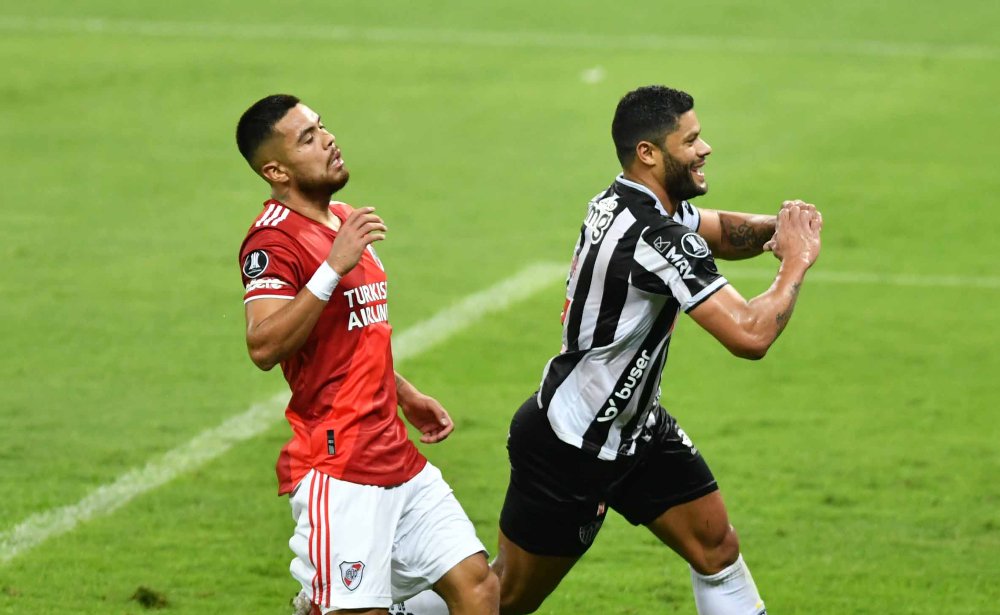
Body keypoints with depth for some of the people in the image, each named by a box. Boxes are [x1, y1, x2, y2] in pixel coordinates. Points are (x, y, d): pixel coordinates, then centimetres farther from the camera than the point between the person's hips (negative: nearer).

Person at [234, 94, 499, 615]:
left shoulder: (345, 221, 16)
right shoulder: (274, 240, -13)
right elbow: (264, 347, -28)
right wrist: (333, 267, -30)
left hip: (397, 459, 9)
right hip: (336, 469, -9)